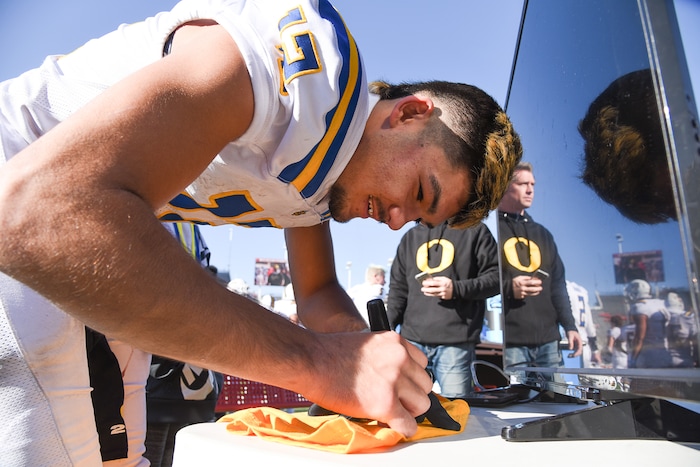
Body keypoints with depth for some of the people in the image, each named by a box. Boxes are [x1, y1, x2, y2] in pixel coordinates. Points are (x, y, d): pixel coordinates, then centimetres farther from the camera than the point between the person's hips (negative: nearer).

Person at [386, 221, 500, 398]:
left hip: (455, 342, -4)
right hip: (412, 340, 4)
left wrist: (457, 289, -12)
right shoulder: (411, 237, 20)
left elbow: (495, 276, 3)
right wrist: (387, 326, 6)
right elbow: (398, 288, 19)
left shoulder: (474, 230, 8)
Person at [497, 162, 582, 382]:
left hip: (548, 340, 7)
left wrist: (569, 326, 14)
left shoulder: (542, 233, 22)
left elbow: (558, 285, 20)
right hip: (508, 342, -7)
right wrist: (507, 288, -22)